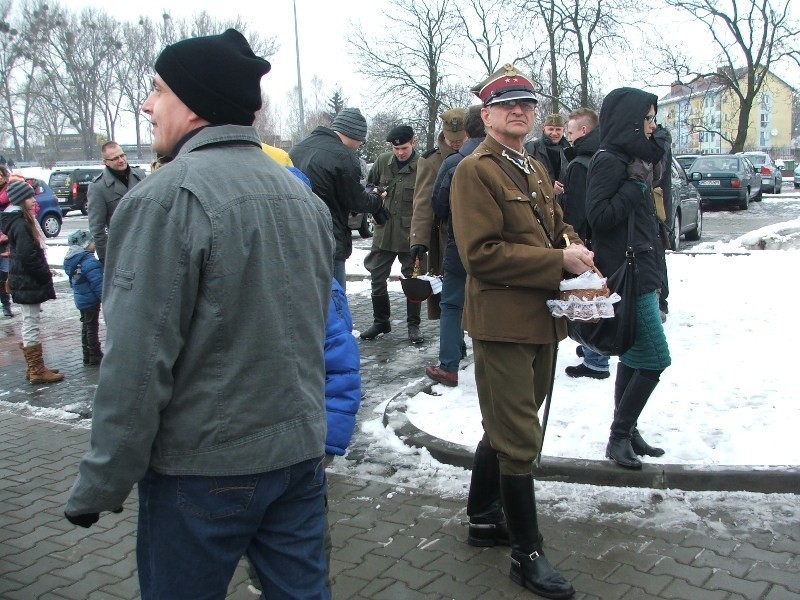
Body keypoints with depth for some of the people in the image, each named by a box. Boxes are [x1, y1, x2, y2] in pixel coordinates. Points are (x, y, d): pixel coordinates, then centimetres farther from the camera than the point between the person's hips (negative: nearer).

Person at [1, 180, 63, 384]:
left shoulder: (20, 221, 13)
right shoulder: (20, 225, -18)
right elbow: (28, 257, -23)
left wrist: (45, 273, 13)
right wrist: (45, 275, -13)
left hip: (24, 281, 10)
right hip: (29, 282, -10)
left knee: (29, 325, 15)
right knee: (31, 325, -4)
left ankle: (34, 368, 23)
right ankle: (37, 371, 3)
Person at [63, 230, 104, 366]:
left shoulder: (71, 261, 8)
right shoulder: (89, 262, -23)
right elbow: (98, 283, -25)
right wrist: (105, 298, -19)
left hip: (80, 299, 9)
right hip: (91, 300, -9)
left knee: (86, 326, 16)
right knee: (92, 327, -1)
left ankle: (87, 355, 23)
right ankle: (95, 356, 5)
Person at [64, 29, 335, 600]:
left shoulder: (165, 199, -17)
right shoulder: (301, 193, 7)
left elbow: (137, 361, -20)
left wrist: (100, 485, -10)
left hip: (202, 467, -6)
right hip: (301, 451, 7)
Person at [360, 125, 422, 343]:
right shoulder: (382, 162, 2)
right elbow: (369, 185, 18)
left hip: (411, 235, -4)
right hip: (383, 233, 4)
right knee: (377, 279, 11)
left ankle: (413, 325, 24)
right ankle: (380, 321, 29)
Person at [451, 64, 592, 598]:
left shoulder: (536, 170, 17)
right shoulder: (475, 171, -11)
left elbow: (557, 224, 25)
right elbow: (481, 253, -19)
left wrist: (574, 246, 1)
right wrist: (558, 263, -20)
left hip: (543, 319, 9)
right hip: (504, 321, -9)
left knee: (506, 428, 20)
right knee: (519, 439, -2)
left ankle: (483, 519, 38)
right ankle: (528, 554, 12)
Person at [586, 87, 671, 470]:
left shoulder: (634, 159, 16)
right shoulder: (609, 160, -12)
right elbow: (598, 215, -20)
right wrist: (636, 188, -16)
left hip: (642, 273, 10)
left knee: (633, 358, 13)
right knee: (655, 359, -8)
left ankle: (625, 432, 23)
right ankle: (620, 435, 3)